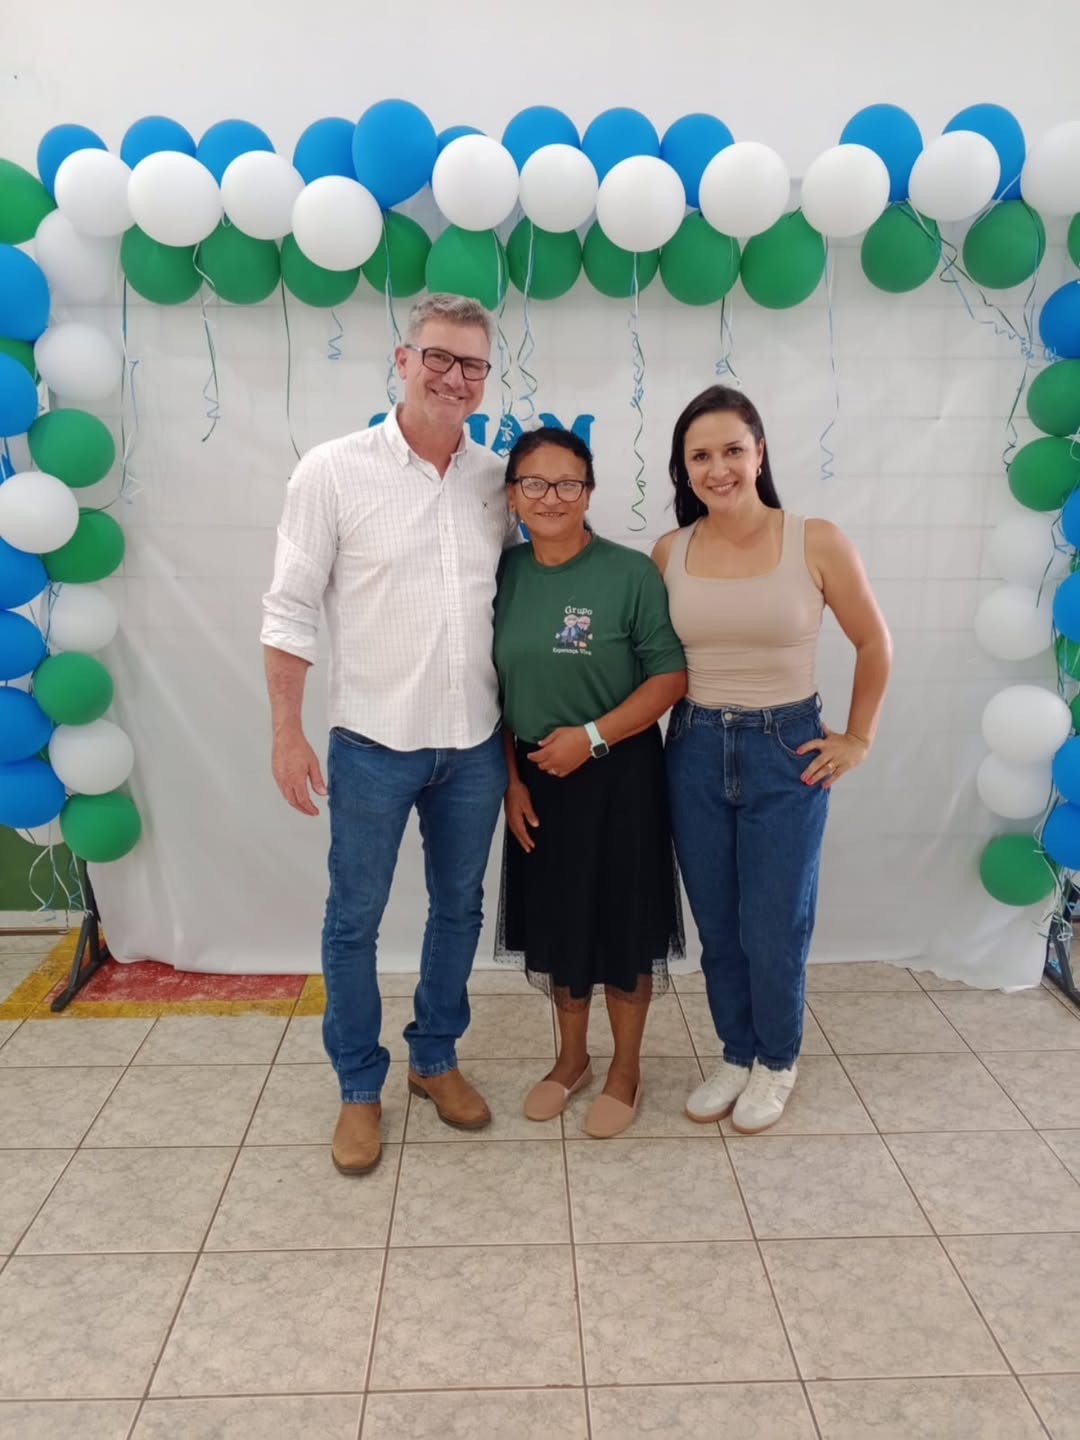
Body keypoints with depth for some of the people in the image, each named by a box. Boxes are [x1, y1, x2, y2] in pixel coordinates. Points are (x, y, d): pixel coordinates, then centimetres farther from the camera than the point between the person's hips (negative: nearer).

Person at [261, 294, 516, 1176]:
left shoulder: (497, 479, 2)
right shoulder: (334, 471, -8)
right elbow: (291, 611, -7)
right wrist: (288, 734, -9)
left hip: (476, 743, 4)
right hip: (374, 743, -3)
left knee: (459, 908, 16)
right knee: (355, 921, 9)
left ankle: (435, 1059, 37)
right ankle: (360, 1088, 29)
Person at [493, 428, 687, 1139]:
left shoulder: (631, 572, -12)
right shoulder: (504, 574, 0)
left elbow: (671, 677, -12)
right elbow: (494, 685, 5)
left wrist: (592, 736, -20)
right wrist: (512, 778, 0)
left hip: (618, 777, -4)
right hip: (537, 778, 4)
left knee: (621, 922, 8)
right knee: (555, 920, 16)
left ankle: (626, 1069, 31)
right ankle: (572, 1057, 38)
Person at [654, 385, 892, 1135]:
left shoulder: (816, 542, -9)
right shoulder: (670, 553, -2)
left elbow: (875, 644, 2)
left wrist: (858, 739, 3)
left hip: (786, 751, -3)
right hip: (695, 752, 3)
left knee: (773, 930, 5)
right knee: (717, 929, 13)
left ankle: (777, 1063, 32)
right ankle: (737, 1056, 36)